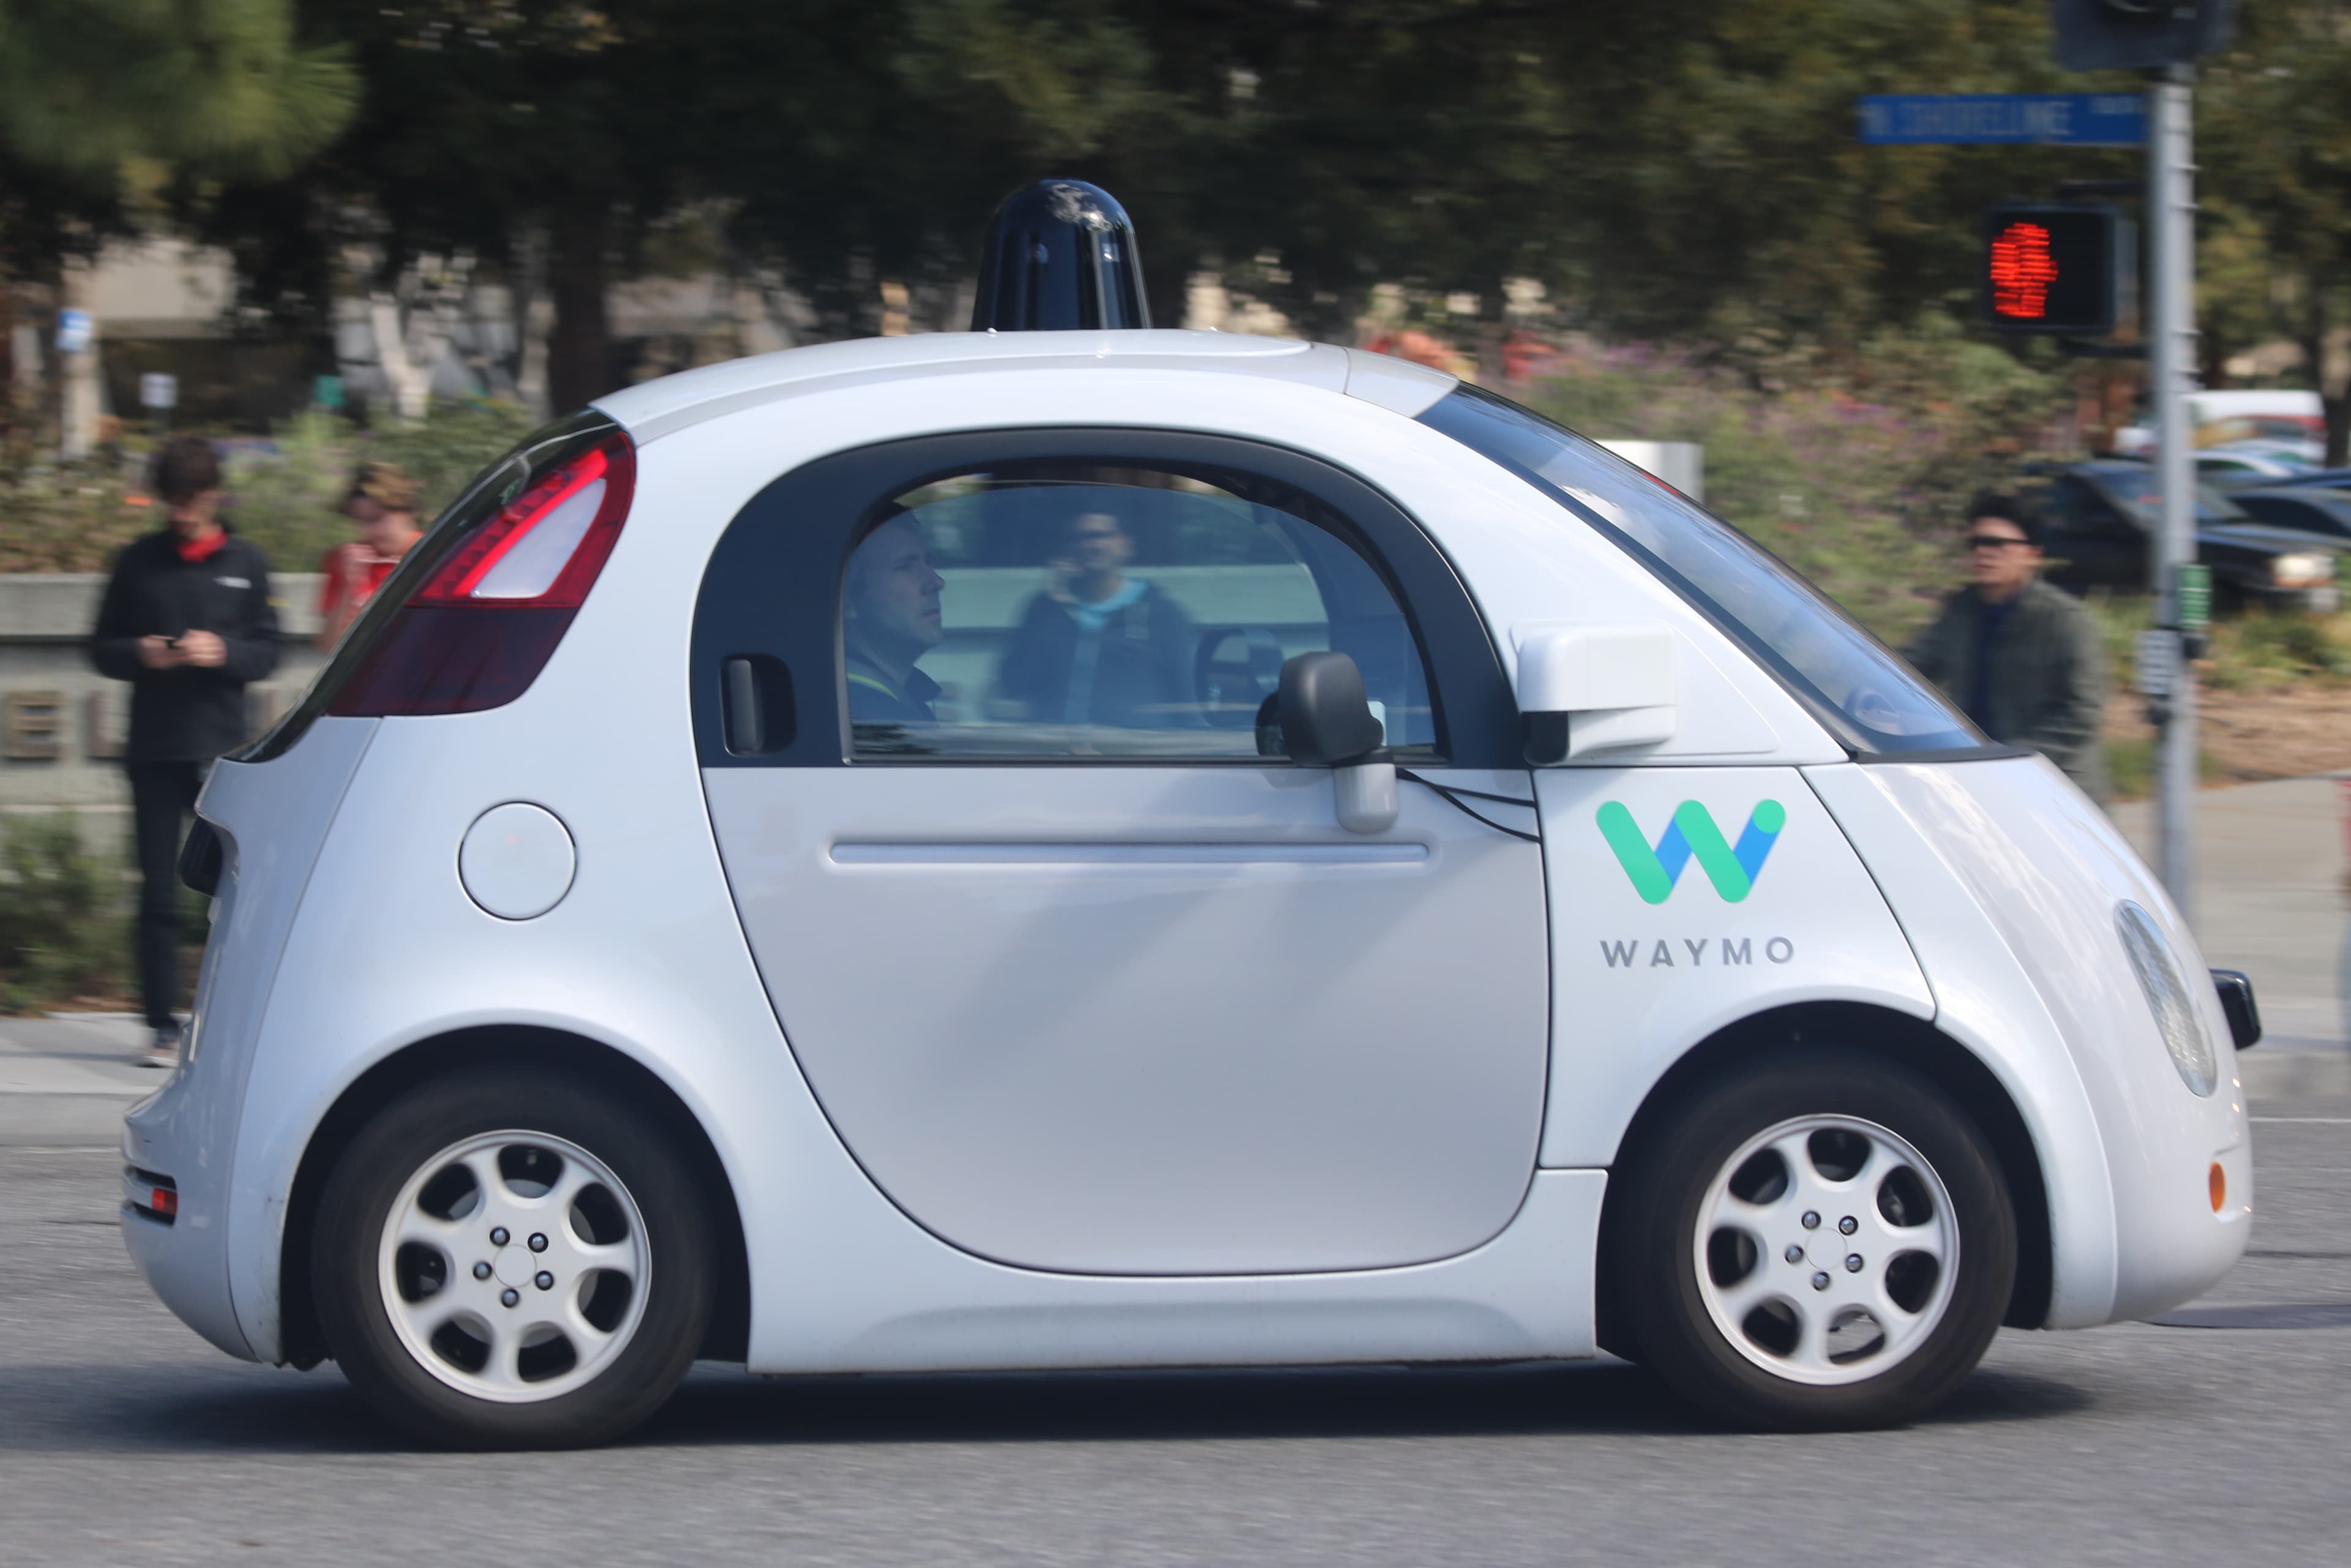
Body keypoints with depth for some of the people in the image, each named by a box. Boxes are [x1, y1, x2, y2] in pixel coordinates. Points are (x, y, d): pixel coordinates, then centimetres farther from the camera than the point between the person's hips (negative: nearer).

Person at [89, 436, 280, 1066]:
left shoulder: (245, 564, 6)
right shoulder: (138, 562, 5)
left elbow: (267, 651, 6)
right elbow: (103, 648, 9)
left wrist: (224, 654, -14)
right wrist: (140, 655, -12)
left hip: (222, 749, 0)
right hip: (155, 751, 0)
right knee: (158, 894, 0)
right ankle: (163, 1026, 4)